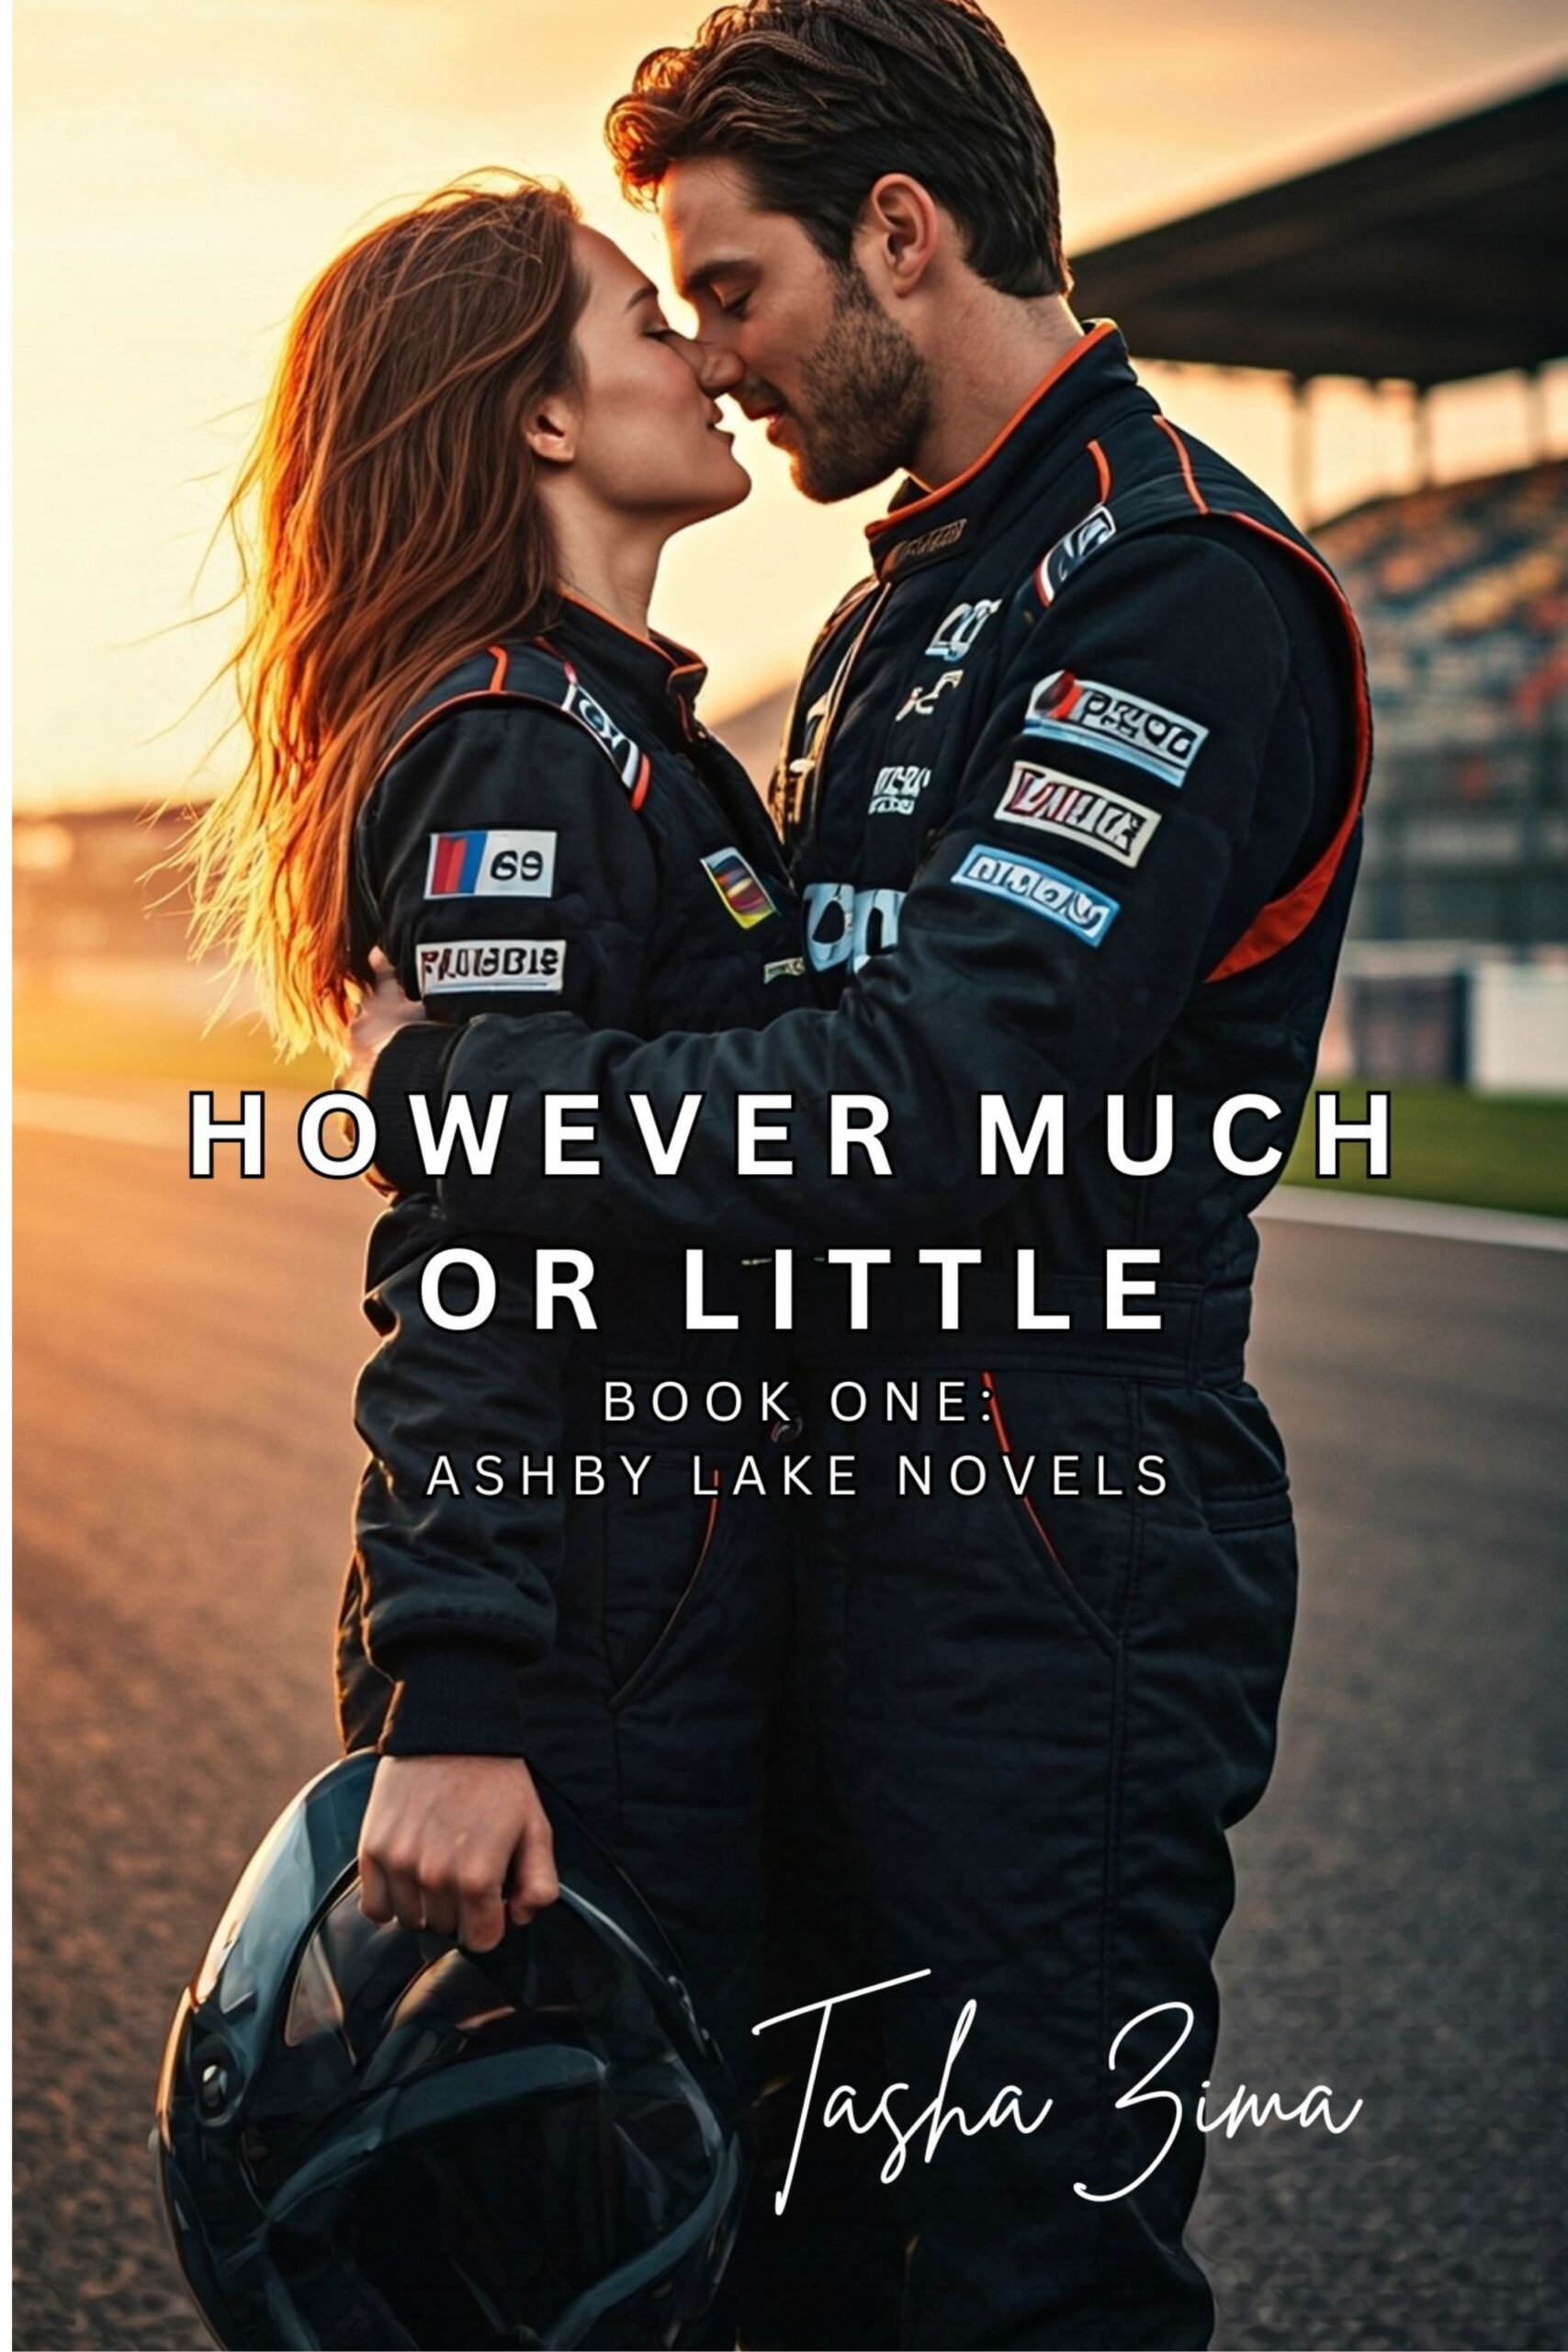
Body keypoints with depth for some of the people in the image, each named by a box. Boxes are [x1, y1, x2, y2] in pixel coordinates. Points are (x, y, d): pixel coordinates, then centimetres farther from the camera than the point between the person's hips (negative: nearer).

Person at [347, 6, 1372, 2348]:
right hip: (865, 1537, 10)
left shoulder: (1177, 587, -15)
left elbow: (936, 1102, -25)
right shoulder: (896, 614, 18)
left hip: (1055, 1574, -9)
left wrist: (439, 1085, -17)